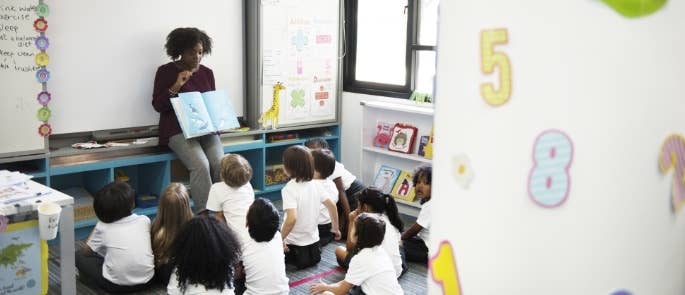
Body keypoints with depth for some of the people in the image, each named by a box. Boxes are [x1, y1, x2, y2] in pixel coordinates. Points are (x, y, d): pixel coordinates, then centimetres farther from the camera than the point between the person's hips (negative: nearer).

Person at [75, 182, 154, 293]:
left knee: (79, 256, 15)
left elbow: (86, 251, 14)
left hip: (116, 285, -2)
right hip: (146, 281, 2)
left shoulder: (102, 227, -2)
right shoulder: (144, 221, 2)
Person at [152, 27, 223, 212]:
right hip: (178, 131, -4)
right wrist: (175, 87, -15)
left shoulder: (207, 73, 13)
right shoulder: (165, 71, 1)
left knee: (221, 164, -23)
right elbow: (157, 105, -2)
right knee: (201, 165, -29)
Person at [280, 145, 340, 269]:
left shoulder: (289, 189, -21)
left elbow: (292, 218, -31)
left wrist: (280, 238, -20)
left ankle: (295, 259, -1)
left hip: (294, 245, -6)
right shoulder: (313, 184, -1)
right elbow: (332, 205, 5)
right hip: (313, 241, 6)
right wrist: (335, 229, 18)